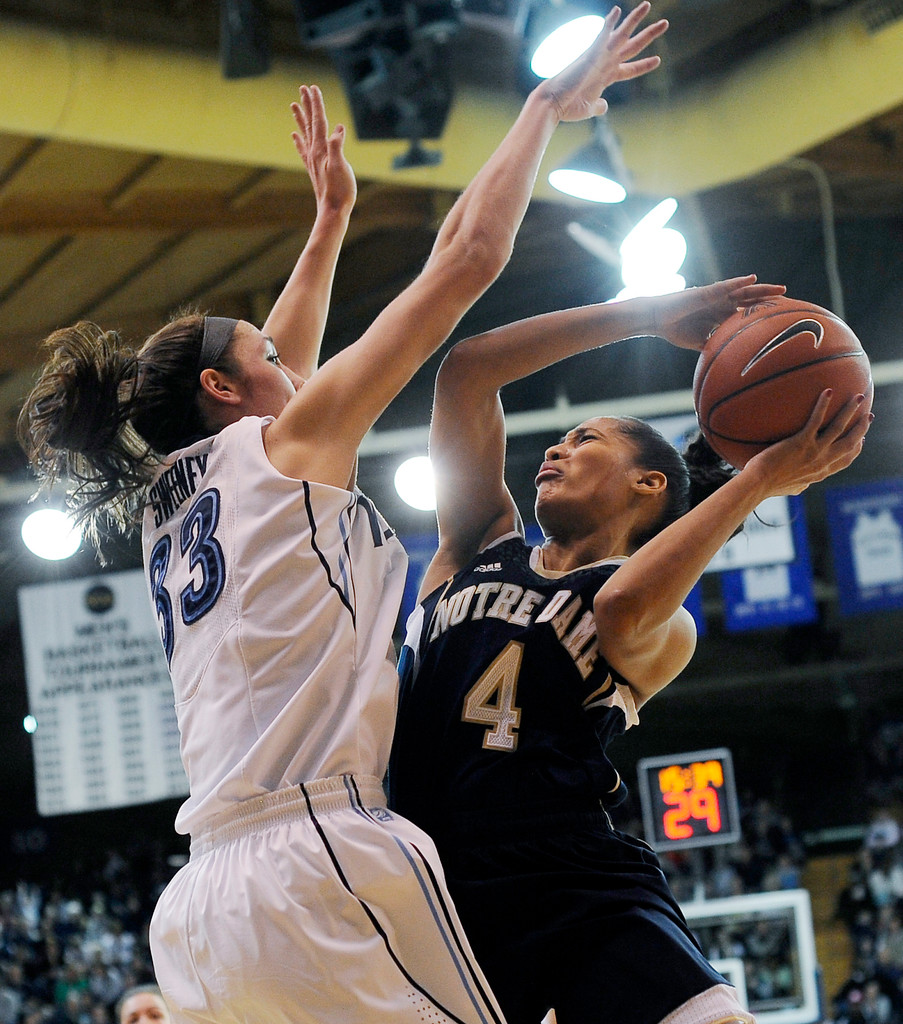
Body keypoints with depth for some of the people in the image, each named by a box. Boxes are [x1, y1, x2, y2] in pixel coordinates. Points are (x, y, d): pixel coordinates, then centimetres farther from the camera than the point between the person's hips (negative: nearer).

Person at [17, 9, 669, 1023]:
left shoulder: (166, 504, 23)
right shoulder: (289, 444, 5)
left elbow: (278, 380, 43)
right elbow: (468, 253, 5)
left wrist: (330, 217, 51)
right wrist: (549, 103, 17)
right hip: (322, 865, -8)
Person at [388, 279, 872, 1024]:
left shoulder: (666, 631, 14)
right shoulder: (481, 541, 22)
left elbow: (621, 610, -13)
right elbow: (466, 372, 12)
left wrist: (760, 480, -10)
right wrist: (647, 315, 12)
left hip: (578, 887, -3)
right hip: (439, 888, 3)